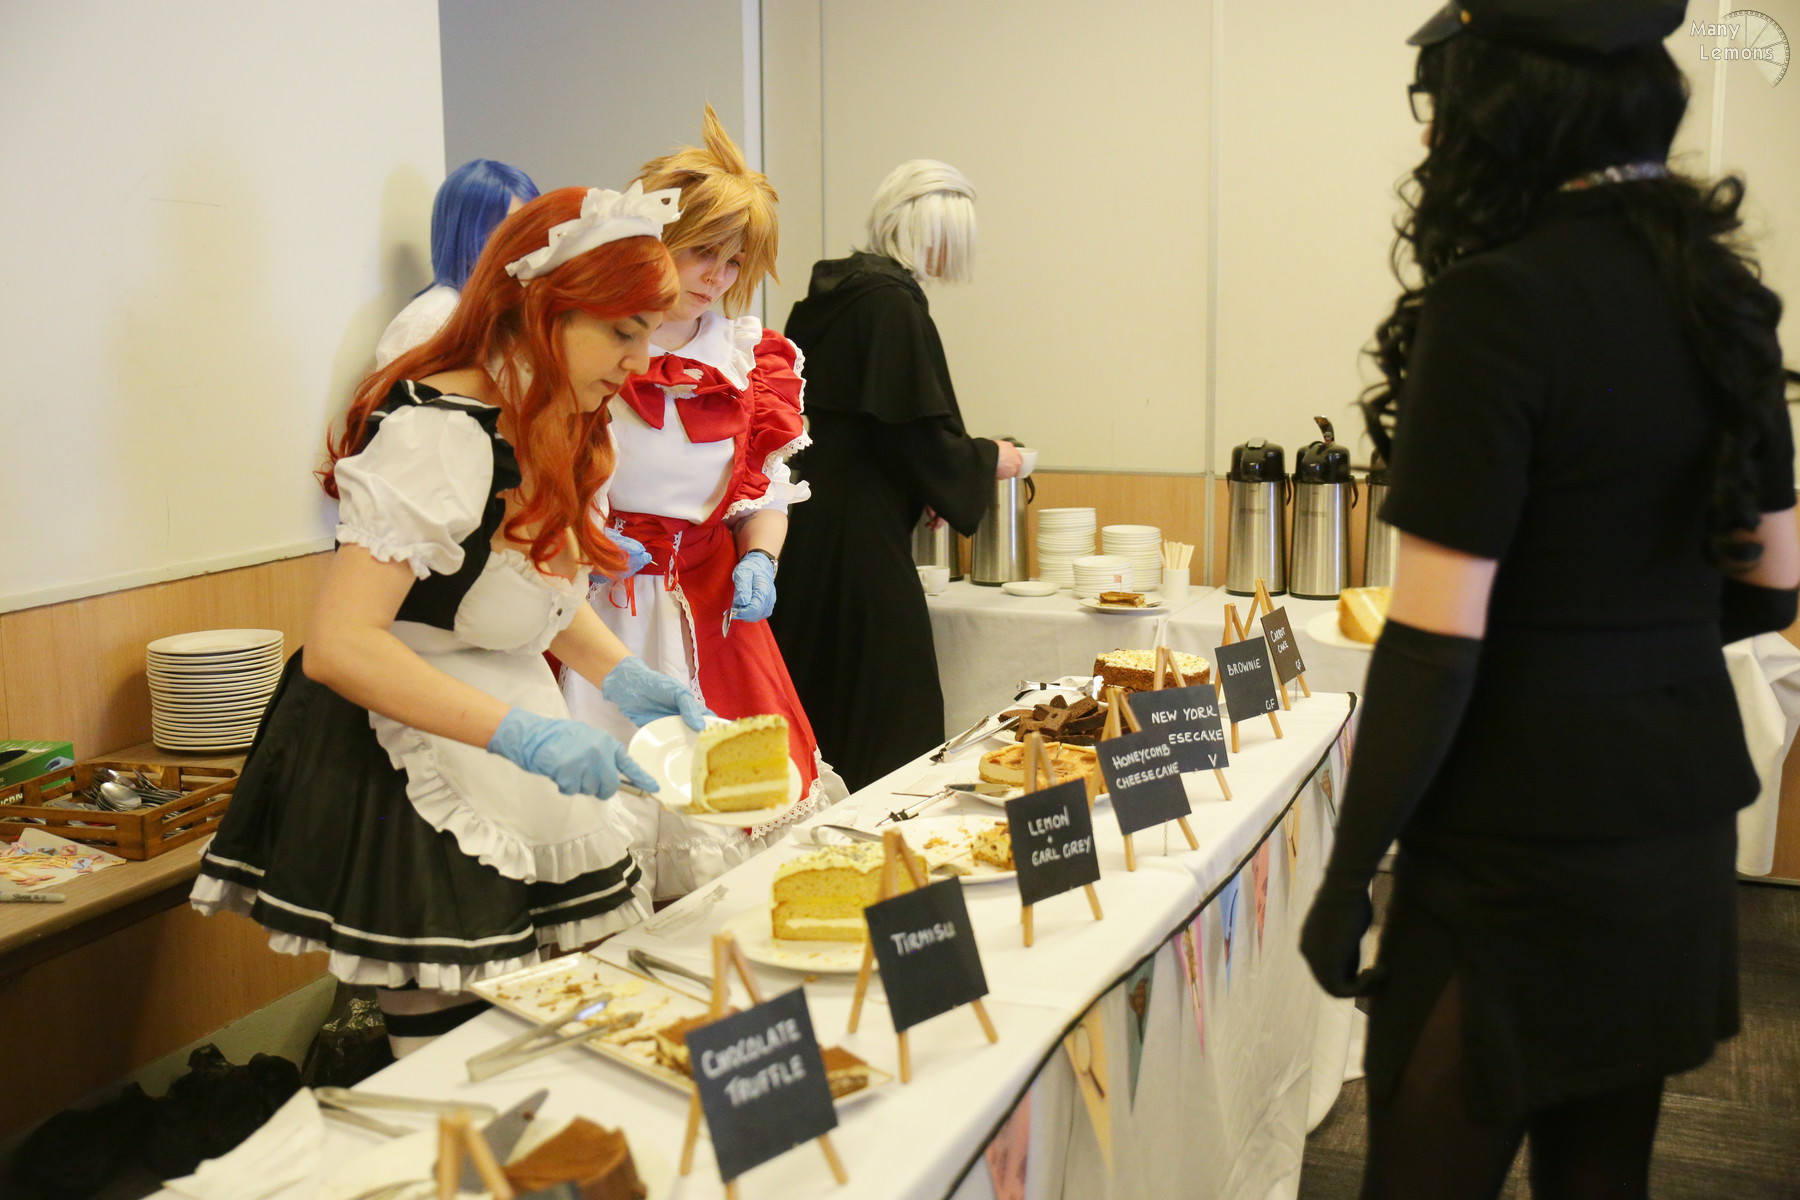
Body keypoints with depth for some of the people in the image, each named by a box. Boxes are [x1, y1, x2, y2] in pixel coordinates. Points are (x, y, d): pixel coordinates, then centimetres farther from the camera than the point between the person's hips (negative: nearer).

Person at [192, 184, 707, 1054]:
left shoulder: (545, 427, 7)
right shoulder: (439, 432, -22)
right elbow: (339, 643, -27)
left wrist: (623, 679, 5)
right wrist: (521, 735, -30)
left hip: (506, 745, 9)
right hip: (414, 770, -9)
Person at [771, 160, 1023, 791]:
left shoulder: (825, 295, 13)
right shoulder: (893, 304, -14)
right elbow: (918, 435, -17)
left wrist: (915, 489, 22)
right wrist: (989, 461, 2)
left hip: (805, 525, 9)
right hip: (859, 535, -9)